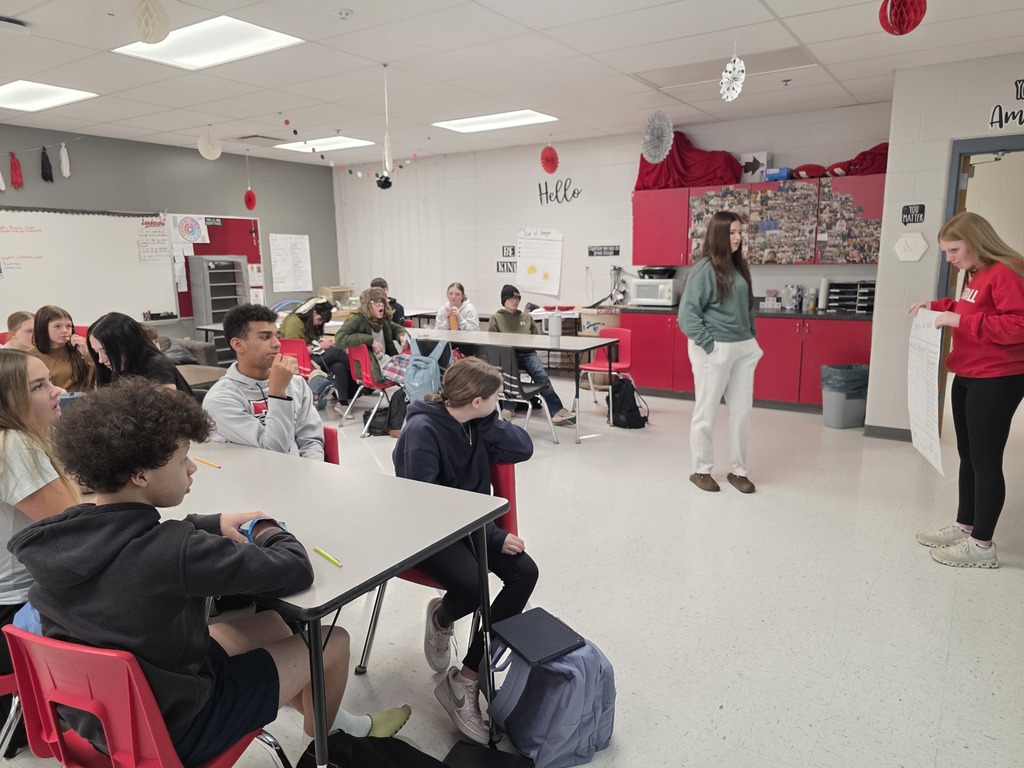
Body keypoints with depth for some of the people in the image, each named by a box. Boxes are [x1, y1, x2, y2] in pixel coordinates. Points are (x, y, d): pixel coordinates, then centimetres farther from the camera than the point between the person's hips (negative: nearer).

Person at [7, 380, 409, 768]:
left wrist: (213, 524, 4)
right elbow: (294, 570, -25)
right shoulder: (174, 552, -36)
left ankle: (337, 722, 43)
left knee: (268, 622, 22)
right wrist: (271, 532, -4)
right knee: (333, 640, 9)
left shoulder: (65, 533, -13)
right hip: (170, 729, -7)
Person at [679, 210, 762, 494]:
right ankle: (701, 471, 20)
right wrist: (708, 344, -16)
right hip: (715, 350, -7)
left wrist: (752, 337, 10)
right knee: (706, 412, 5)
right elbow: (687, 313, -14)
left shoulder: (740, 266, 11)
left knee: (742, 411, 11)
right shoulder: (705, 268, -12)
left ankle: (739, 471, 24)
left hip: (743, 348, 7)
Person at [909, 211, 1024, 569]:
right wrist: (939, 306, 14)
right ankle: (964, 526, 29)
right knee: (968, 456, 16)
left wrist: (961, 320, -27)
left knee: (986, 460, -2)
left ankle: (982, 545, 8)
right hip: (967, 378, 10)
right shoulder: (976, 274, 12)